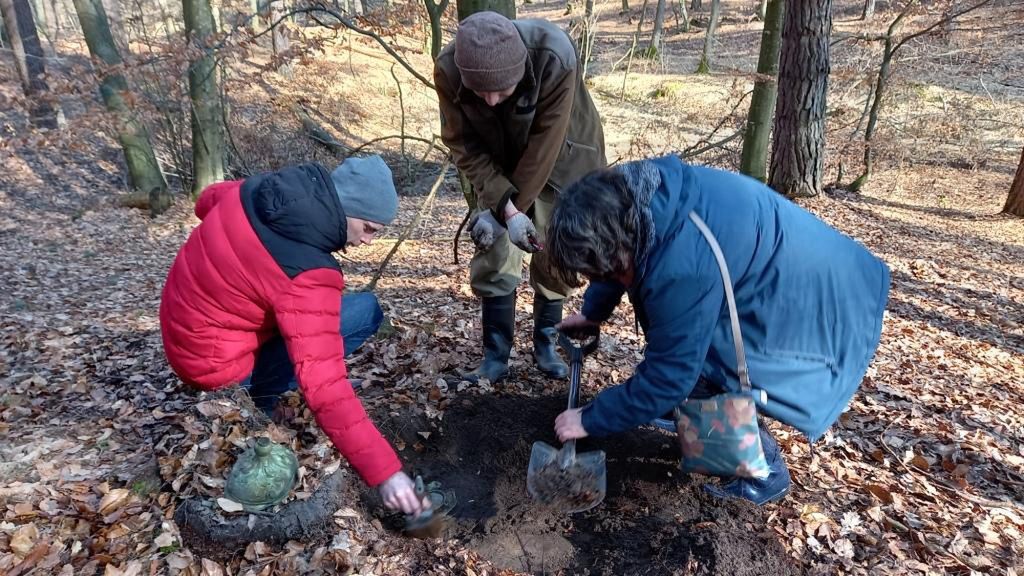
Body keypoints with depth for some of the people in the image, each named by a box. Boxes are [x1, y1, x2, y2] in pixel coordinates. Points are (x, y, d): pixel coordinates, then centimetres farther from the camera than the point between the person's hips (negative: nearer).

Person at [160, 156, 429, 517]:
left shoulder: (262, 190, -10)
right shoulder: (307, 275, -33)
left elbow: (208, 200, 14)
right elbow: (324, 385, -37)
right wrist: (384, 471, -35)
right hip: (213, 360, -8)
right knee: (364, 311, -13)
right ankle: (266, 395, 0)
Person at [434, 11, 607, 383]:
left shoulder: (555, 59, -36)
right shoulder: (448, 69, -28)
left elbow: (544, 146, -29)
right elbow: (464, 146, -19)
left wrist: (503, 209, -25)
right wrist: (505, 207, -28)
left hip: (559, 163, -1)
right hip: (499, 168, 2)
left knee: (554, 255, 1)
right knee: (494, 257, -4)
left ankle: (546, 346, 21)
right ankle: (495, 359, 8)